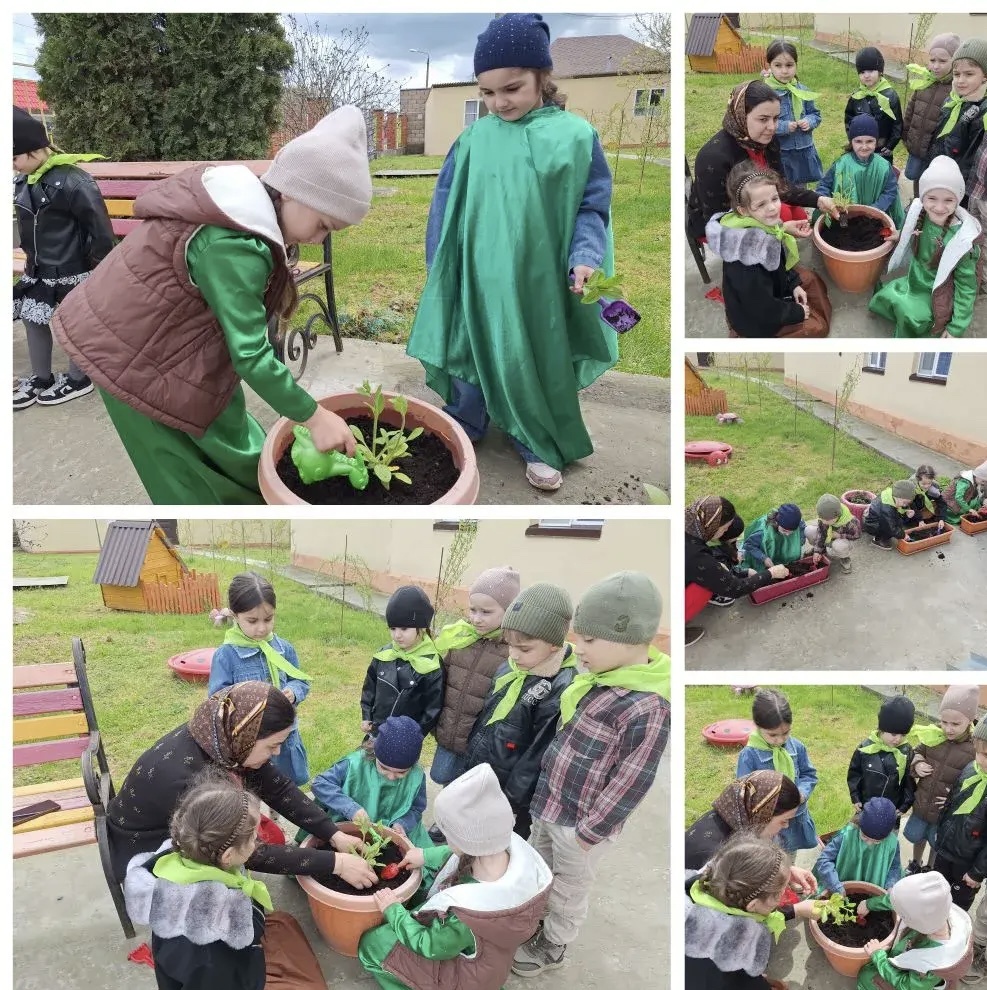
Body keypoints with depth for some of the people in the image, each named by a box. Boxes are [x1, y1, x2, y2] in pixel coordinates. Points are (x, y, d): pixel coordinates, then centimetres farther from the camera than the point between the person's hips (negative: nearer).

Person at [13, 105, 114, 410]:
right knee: (32, 319, 13)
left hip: (72, 271, -8)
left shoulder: (72, 181, -23)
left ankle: (78, 379, 24)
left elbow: (100, 226, -19)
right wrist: (33, 258, 20)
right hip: (39, 270, 8)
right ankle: (40, 378, 28)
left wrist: (101, 268, -13)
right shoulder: (23, 180, 3)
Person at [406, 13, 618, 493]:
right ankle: (460, 433, 35)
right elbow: (446, 206, 4)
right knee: (471, 357, 15)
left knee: (538, 367, 12)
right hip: (478, 280, 1)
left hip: (539, 284, -1)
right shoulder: (473, 139, -1)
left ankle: (539, 449, 30)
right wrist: (439, 269, 3)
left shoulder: (574, 136, -6)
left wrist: (585, 258, -19)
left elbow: (591, 207, -4)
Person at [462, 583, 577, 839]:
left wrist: (512, 802, -17)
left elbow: (539, 756, -22)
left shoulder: (561, 692, -26)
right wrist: (470, 758, 16)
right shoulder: (510, 669, -2)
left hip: (511, 797, -7)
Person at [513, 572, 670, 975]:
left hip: (581, 822, -8)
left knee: (568, 889, 17)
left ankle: (552, 948, 40)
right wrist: (545, 786, 17)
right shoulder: (598, 680, -4)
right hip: (548, 805, 8)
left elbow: (631, 783, -25)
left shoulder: (646, 708, -30)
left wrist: (589, 832, -18)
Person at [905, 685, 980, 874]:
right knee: (916, 836, 26)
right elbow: (918, 751, 6)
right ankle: (915, 865, 55)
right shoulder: (934, 735, -14)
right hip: (922, 803, 4)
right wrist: (917, 764, -14)